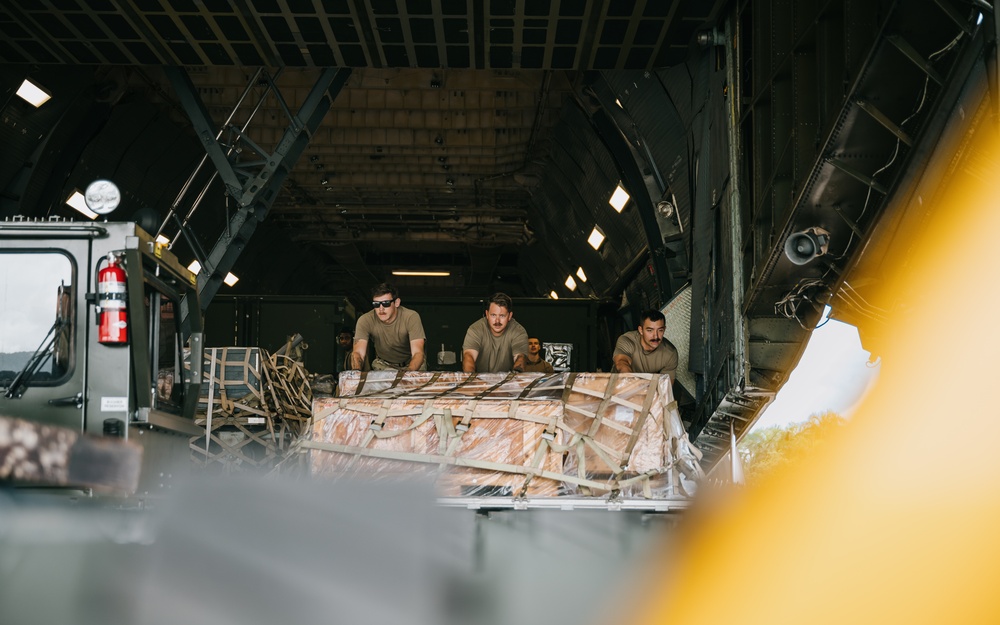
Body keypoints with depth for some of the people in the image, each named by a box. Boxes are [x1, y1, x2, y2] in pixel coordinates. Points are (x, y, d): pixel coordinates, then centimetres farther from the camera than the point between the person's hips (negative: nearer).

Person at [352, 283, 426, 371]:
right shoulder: (365, 320, -21)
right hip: (383, 365, 1)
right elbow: (358, 352, -29)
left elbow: (417, 353, -33)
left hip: (411, 364, -1)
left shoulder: (411, 317, -25)